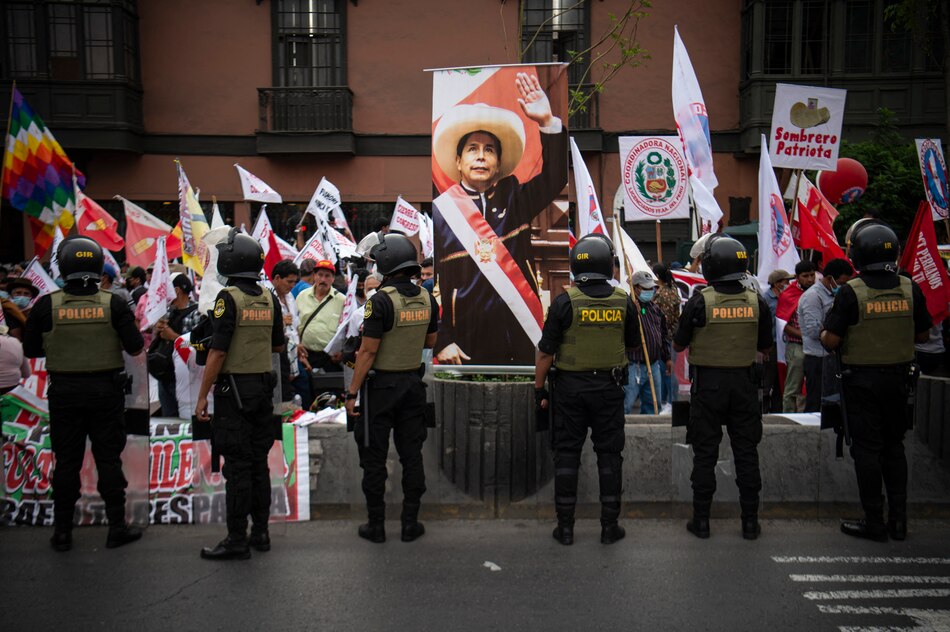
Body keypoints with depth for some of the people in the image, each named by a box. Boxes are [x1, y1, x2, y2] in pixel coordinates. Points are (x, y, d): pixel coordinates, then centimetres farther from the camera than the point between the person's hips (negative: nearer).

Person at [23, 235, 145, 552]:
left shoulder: (47, 305, -7)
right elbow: (135, 347, -9)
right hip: (106, 390, 0)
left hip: (64, 392, 1)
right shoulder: (114, 304, -9)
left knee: (67, 462, 11)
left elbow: (31, 349, -1)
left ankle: (62, 531, 20)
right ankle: (117, 528, 14)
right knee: (109, 460, 8)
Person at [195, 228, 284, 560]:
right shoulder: (269, 298, 6)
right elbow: (278, 345, 15)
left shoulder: (229, 297, -13)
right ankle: (260, 532, 21)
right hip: (263, 386, 6)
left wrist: (202, 395, -12)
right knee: (259, 461, 13)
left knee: (237, 465, -2)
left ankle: (237, 540, 5)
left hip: (234, 389, -6)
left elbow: (217, 351, -17)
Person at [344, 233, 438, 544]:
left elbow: (368, 351, -18)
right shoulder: (427, 299, 1)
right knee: (411, 454, 12)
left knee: (374, 457, 6)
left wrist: (352, 392, -12)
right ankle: (410, 523, 18)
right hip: (413, 384, 6)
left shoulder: (381, 300, -18)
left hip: (381, 386, -5)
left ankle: (376, 525, 14)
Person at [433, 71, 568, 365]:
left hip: (522, 335, 3)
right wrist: (441, 342, -8)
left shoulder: (515, 197, 6)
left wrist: (548, 122, -21)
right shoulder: (439, 211, -5)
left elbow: (555, 176, -8)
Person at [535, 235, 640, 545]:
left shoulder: (565, 302, -12)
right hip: (609, 387, 2)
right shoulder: (623, 302, -4)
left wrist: (539, 390, 0)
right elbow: (633, 345, 9)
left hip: (570, 386, -1)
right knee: (609, 454, 11)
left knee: (567, 453, 7)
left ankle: (565, 527, 12)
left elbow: (546, 352, -9)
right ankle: (610, 525, 16)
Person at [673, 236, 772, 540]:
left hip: (707, 382, -2)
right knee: (746, 450, 11)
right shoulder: (756, 301, -2)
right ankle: (750, 520, 16)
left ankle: (701, 519, 12)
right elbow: (765, 346, 8)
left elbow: (678, 345, -4)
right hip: (744, 382, 3)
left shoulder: (700, 301, -12)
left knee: (705, 452, 6)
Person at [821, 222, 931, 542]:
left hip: (861, 380, -4)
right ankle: (898, 519, 22)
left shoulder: (851, 291, -16)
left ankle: (874, 522, 10)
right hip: (898, 378, 5)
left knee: (867, 449, 4)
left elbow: (830, 341, -17)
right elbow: (923, 335, 8)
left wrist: (825, 330, 4)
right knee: (894, 446, 16)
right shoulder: (910, 289, -2)